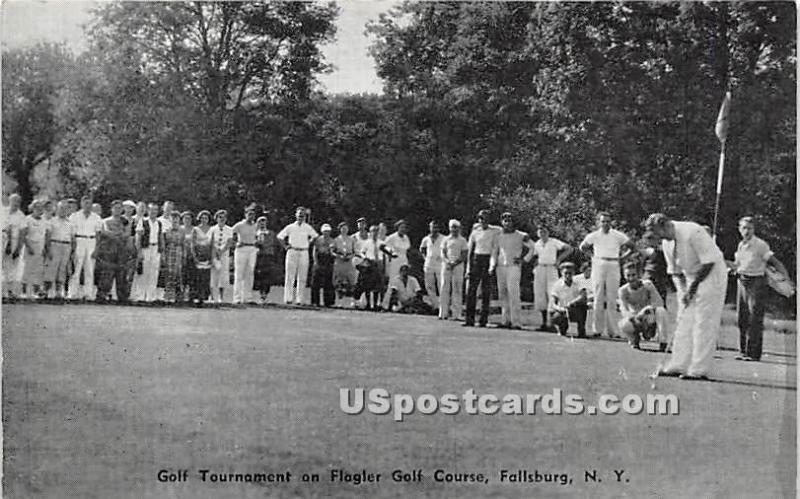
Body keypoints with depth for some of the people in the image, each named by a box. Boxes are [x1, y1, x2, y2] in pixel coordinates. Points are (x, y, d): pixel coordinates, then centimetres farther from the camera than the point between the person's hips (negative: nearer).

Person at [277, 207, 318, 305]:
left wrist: (308, 243, 10)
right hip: (292, 252, -1)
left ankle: (299, 299, 1)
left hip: (304, 253, 1)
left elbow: (315, 236, 22)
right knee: (290, 276, -5)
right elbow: (280, 236, 13)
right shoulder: (290, 227, 6)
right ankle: (288, 298, -4)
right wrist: (286, 246, 4)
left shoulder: (308, 228, 8)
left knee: (302, 277, -2)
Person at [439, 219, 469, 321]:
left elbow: (464, 256, 1)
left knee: (457, 289, -5)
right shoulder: (446, 239, 12)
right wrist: (448, 262, -11)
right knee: (444, 289, -2)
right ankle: (443, 313, 2)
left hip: (458, 266, -2)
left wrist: (455, 263, -13)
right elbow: (443, 253, 7)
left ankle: (456, 314, -4)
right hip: (446, 265, 2)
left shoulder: (462, 241, 6)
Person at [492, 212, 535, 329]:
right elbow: (495, 252, 20)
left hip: (514, 267, -5)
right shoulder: (498, 236, 12)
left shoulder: (520, 236, 0)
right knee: (502, 294, 6)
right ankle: (505, 320, 12)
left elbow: (532, 247, 7)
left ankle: (516, 322, -15)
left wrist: (524, 259, -1)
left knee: (513, 294, -14)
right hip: (500, 267, 5)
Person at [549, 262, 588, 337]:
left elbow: (584, 296, -26)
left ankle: (581, 331, -14)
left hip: (575, 312, 1)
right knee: (553, 318, -33)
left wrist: (571, 303, -41)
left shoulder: (577, 283, -6)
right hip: (560, 311, -1)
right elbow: (552, 305, -15)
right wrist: (561, 308, -38)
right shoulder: (557, 285, -8)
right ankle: (563, 328, 4)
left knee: (583, 305, -28)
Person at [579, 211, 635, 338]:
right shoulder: (593, 236, 4)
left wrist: (622, 256, 4)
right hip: (598, 266, 1)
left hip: (613, 267, -1)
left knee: (612, 299, -2)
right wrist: (593, 255, 9)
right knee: (598, 298, 1)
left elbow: (631, 246, 12)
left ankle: (612, 330, -1)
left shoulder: (618, 235, 1)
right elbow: (583, 247, 17)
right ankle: (598, 329, 4)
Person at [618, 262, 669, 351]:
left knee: (660, 310, -32)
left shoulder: (647, 285, -12)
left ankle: (663, 343, -23)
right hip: (636, 321, 0)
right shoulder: (623, 290, -11)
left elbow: (659, 302, -19)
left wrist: (647, 309, -38)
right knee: (623, 324, -32)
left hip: (651, 320, 0)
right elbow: (624, 311, -21)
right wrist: (635, 318, -41)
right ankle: (634, 339, 3)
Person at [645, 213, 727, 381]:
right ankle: (678, 366, 7)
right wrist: (682, 291, -6)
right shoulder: (666, 243, 1)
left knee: (704, 323, -9)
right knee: (684, 321, 4)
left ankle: (699, 370, -8)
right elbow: (675, 271, 9)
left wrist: (694, 285, -17)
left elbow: (709, 262, -22)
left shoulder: (692, 232, -24)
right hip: (691, 277, 8)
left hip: (711, 274, -8)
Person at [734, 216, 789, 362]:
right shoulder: (740, 245, 9)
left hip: (756, 283, -7)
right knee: (742, 318, 9)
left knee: (755, 320, -6)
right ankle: (743, 351, 17)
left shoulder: (760, 245, -12)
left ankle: (753, 353, -3)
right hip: (742, 282, 7)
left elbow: (776, 263, -14)